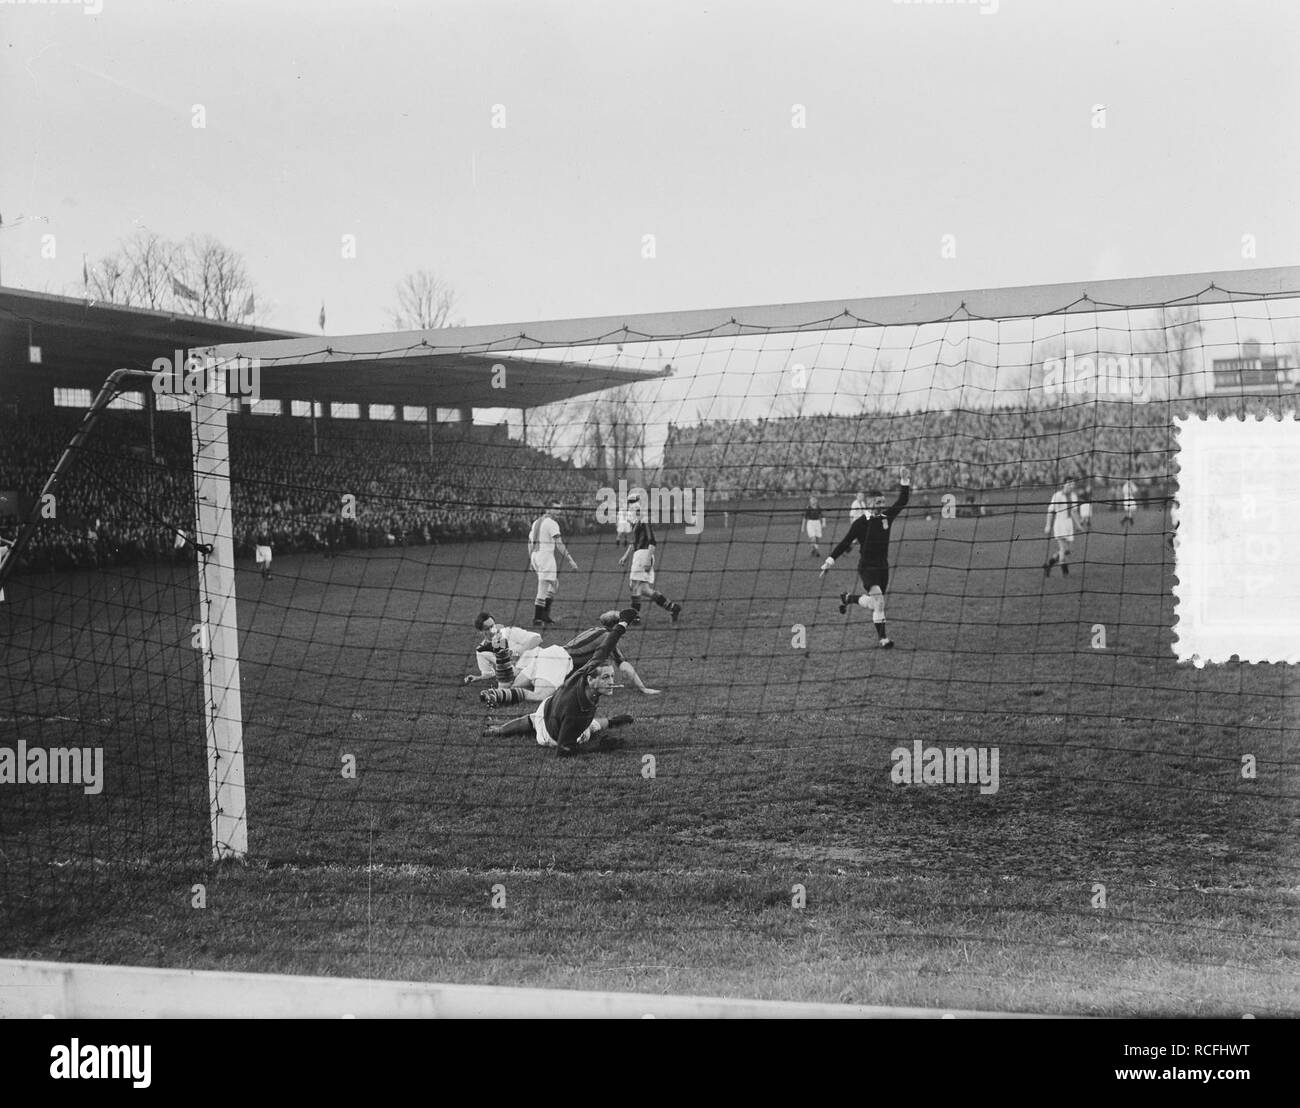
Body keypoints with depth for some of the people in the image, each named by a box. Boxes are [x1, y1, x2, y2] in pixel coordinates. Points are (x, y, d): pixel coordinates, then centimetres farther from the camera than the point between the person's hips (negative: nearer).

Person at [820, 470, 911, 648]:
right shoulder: (860, 523, -11)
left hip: (882, 566, 6)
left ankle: (848, 598, 43)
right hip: (866, 566, -6)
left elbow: (902, 502, 2)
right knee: (878, 600, -22)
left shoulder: (886, 517, 2)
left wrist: (905, 484, -11)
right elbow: (846, 542, -8)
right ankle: (883, 638, -10)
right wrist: (830, 560, -10)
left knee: (873, 603, 14)